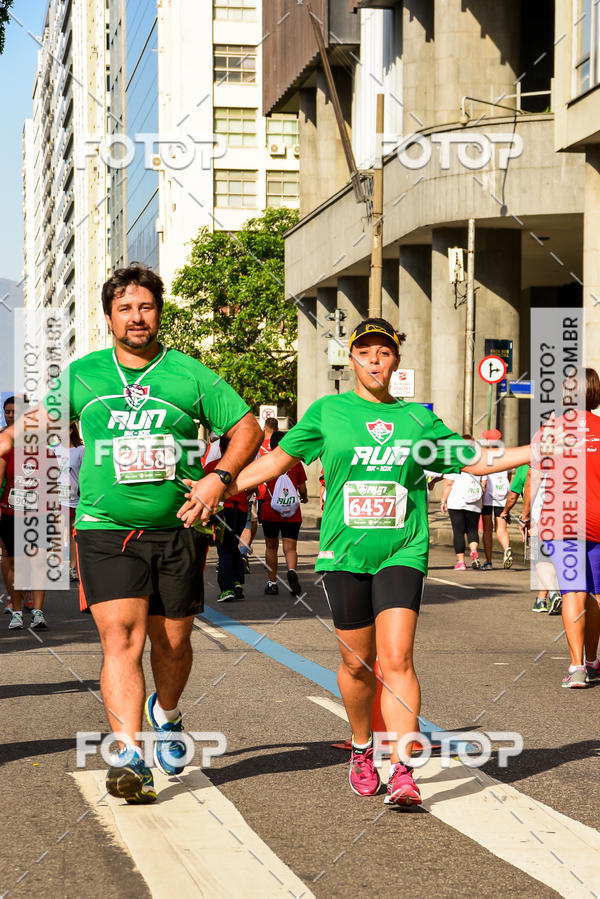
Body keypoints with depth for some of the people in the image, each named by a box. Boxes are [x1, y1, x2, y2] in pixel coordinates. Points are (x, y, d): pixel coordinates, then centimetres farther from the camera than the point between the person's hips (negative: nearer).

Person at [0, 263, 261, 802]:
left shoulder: (191, 375, 4)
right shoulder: (82, 375, 7)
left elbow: (247, 428, 8)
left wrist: (218, 478, -7)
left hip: (178, 531, 1)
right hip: (106, 531, -1)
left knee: (173, 642, 11)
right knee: (121, 640, -14)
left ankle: (166, 713, 41)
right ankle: (130, 756, -17)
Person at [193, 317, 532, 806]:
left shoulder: (418, 418, 9)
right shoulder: (328, 411, 6)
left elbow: (477, 461, 16)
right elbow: (276, 460, 12)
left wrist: (544, 449, 9)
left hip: (401, 553, 0)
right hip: (345, 554, 0)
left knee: (397, 659, -14)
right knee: (358, 662, 7)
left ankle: (403, 772, -16)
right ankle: (362, 749, 33)